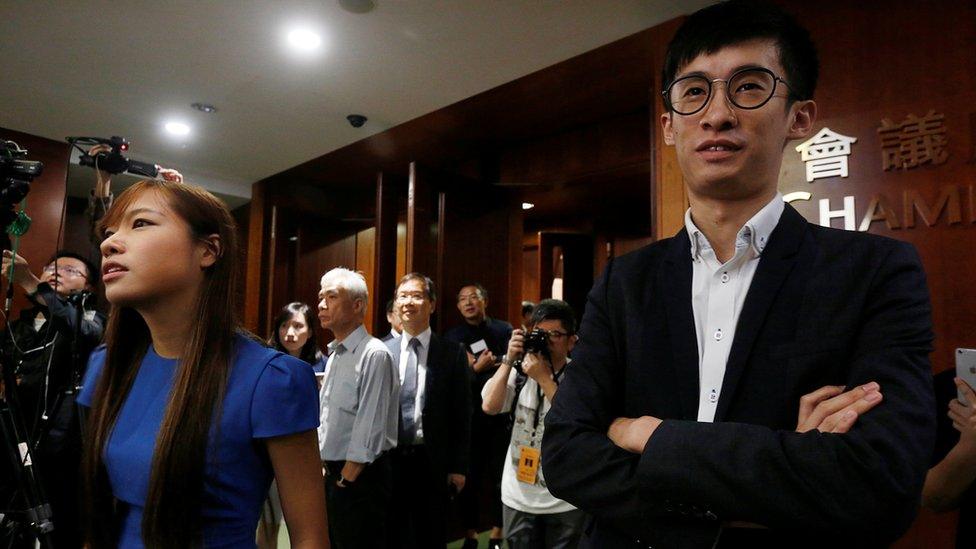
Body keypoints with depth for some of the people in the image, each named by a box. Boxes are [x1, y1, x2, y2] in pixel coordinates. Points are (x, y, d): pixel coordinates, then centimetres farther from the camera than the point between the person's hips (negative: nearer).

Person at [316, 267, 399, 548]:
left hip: (359, 478, -8)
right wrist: (323, 467, 11)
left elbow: (370, 427, -20)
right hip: (332, 473, 8)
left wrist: (346, 478, -14)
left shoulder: (374, 354, -18)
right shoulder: (334, 354, 11)